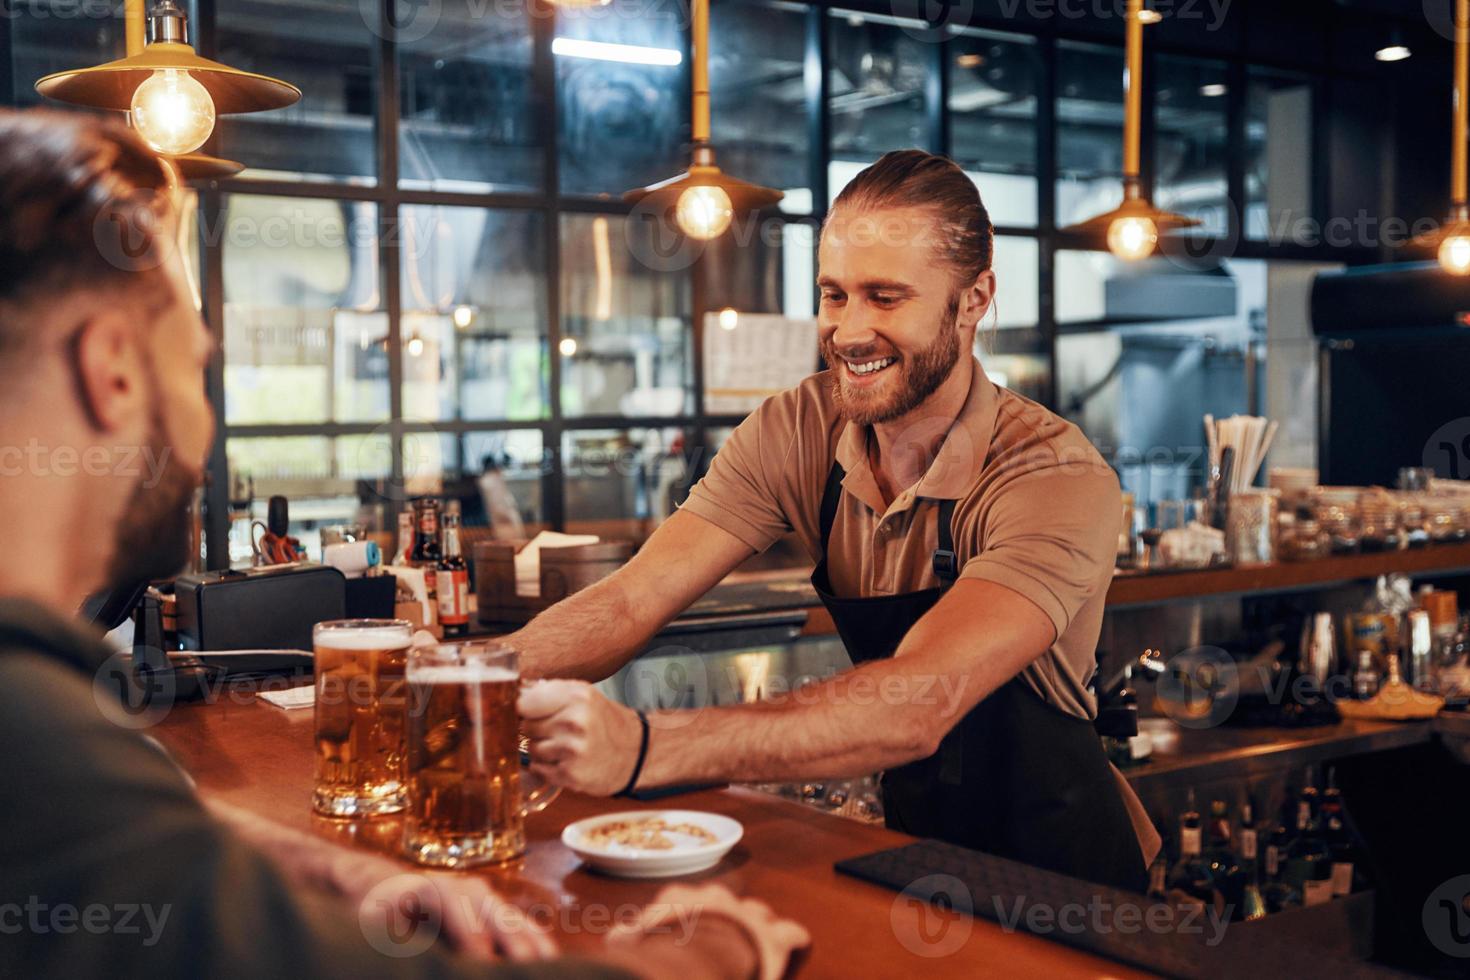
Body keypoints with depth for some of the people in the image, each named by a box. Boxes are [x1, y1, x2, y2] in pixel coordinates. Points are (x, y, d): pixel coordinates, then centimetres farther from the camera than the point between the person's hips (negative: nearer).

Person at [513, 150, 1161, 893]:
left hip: (1057, 877, -4)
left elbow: (920, 703, -38)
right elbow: (635, 597, -15)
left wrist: (640, 747, -50)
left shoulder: (1060, 480, -24)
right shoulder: (798, 433, -7)